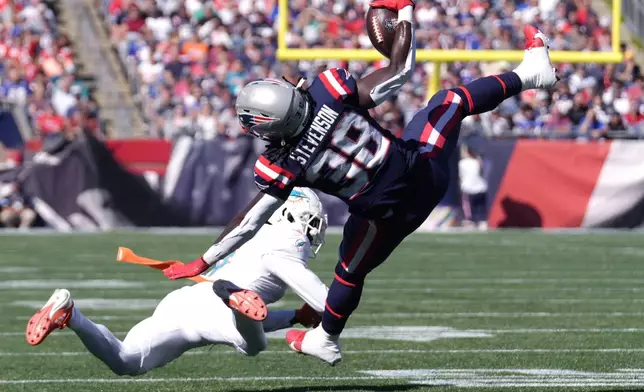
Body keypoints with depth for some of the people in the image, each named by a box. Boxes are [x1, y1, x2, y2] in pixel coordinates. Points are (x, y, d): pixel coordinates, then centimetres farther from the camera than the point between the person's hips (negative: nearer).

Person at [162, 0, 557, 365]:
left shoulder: (284, 166, -21)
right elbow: (400, 71, -13)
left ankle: (325, 340, 48)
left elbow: (249, 223, -13)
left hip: (388, 211, -1)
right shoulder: (328, 92, -21)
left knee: (351, 272, 26)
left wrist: (202, 264, -4)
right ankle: (529, 73, 38)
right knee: (452, 99, 26)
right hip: (420, 166, 1)